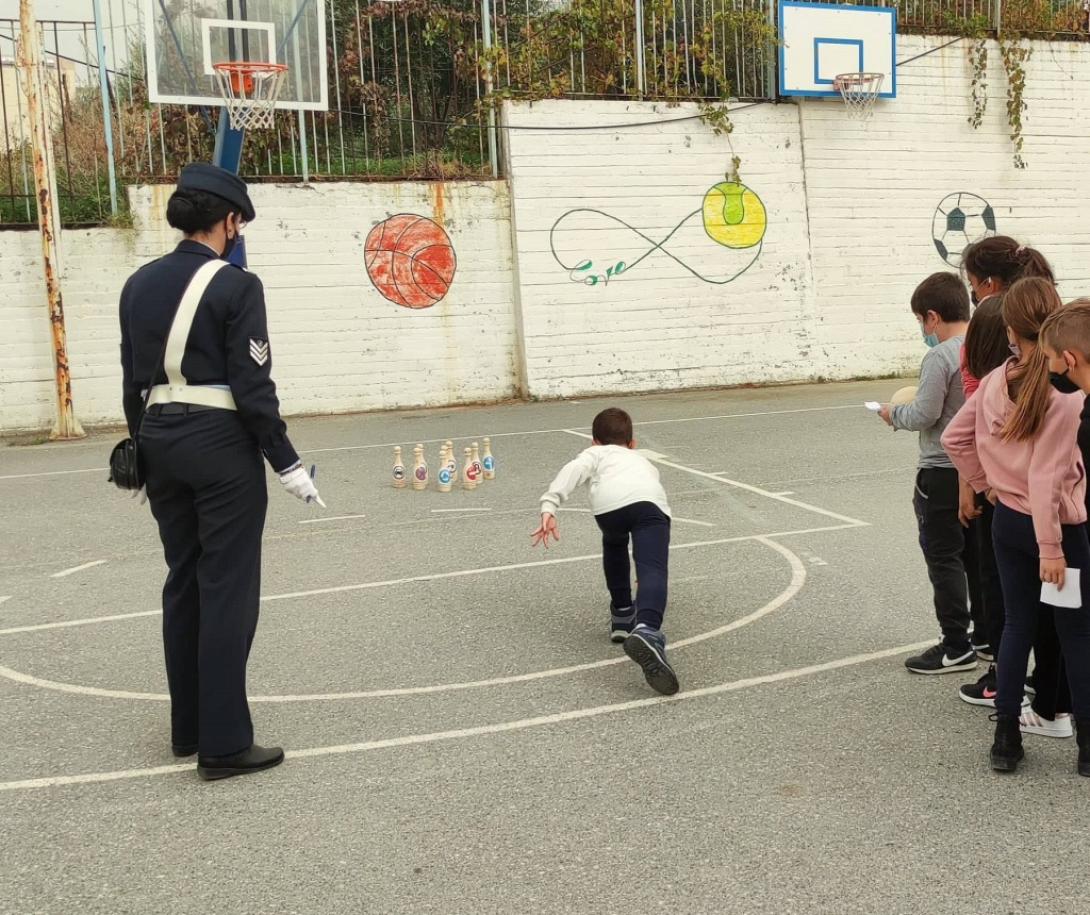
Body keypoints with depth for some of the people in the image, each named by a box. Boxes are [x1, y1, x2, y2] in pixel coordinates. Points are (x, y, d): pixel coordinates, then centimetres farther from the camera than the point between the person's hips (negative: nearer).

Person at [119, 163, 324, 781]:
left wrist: (146, 448, 20)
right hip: (221, 445, -7)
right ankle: (224, 743, 3)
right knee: (228, 590, -1)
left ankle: (189, 728, 26)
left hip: (160, 443, 7)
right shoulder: (235, 285, -12)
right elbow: (253, 387, -15)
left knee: (184, 584, 16)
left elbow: (133, 379, 12)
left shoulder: (139, 284, 8)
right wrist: (287, 464, -10)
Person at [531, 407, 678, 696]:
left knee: (614, 546, 32)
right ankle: (646, 631, -43)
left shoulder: (596, 453, 37)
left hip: (609, 502, 0)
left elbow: (574, 469, 12)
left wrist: (550, 505, 0)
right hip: (652, 502, 1)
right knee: (653, 571, -15)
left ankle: (622, 615, 38)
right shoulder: (643, 461, 48)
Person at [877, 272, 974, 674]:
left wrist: (894, 414, 0)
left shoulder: (940, 356, -18)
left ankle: (956, 646, 7)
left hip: (942, 473, -7)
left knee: (943, 557, 2)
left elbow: (924, 415, -20)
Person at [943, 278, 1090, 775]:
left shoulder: (995, 382, -3)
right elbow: (1046, 477, -22)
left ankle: (1006, 739, 19)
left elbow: (953, 438, 5)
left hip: (1006, 521, 5)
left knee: (1017, 625, 15)